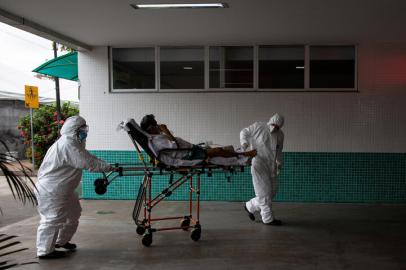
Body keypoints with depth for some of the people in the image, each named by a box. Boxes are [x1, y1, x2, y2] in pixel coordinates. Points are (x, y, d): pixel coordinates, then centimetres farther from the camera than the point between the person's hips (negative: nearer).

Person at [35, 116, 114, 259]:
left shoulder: (73, 143, 10)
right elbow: (89, 163, -26)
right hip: (51, 191, -11)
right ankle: (45, 251, 9)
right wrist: (108, 167, -17)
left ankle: (62, 241, 34)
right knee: (53, 219, -3)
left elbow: (87, 157, 14)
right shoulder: (68, 145, -26)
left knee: (73, 213, 19)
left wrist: (105, 166, 6)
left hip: (62, 189, 11)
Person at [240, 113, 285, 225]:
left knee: (271, 192, 9)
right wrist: (244, 142, -14)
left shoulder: (280, 135, 9)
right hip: (259, 165, -6)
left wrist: (279, 163, 10)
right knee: (264, 192, -5)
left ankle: (250, 206, 26)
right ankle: (268, 218, 4)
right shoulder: (258, 126, -6)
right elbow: (244, 132, 4)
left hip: (271, 167, 6)